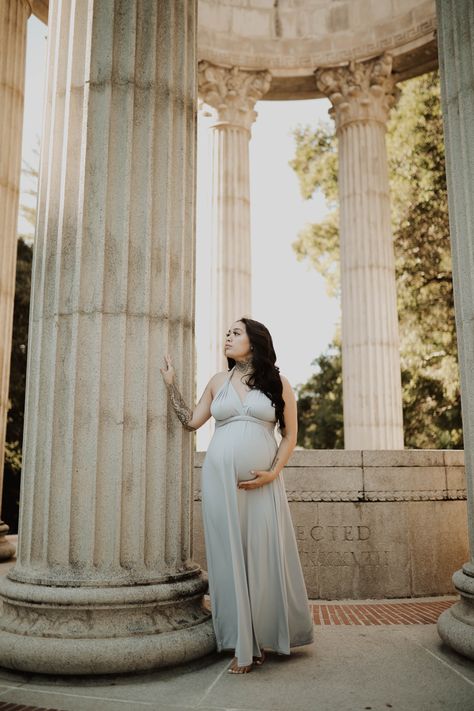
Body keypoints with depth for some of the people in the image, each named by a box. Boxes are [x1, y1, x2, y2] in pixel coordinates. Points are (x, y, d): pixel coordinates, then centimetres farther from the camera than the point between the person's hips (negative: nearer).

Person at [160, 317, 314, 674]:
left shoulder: (278, 383, 5)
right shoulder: (218, 381, 12)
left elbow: (290, 434, 5)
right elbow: (192, 421, 11)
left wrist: (273, 472, -6)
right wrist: (171, 384, 10)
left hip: (263, 482, -2)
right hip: (221, 478, 2)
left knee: (266, 556, 0)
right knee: (230, 556, 2)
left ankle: (268, 636, 20)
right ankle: (244, 646, 11)